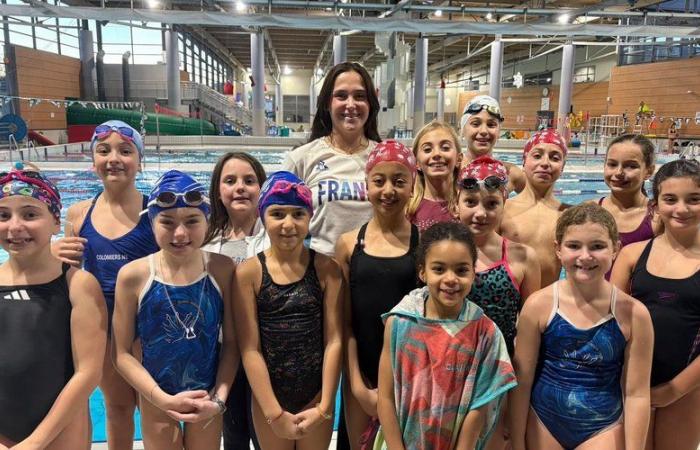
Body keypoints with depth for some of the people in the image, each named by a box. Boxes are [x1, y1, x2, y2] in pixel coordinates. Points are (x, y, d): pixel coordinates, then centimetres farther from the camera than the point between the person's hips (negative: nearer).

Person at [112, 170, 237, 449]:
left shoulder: (221, 269, -15)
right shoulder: (133, 275, -17)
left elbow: (230, 342, -7)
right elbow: (122, 353, -10)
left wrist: (219, 398, -13)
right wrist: (164, 400, -14)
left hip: (207, 397, 1)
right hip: (156, 398, -1)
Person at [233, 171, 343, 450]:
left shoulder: (326, 268, -8)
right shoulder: (248, 272, -11)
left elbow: (334, 340, -8)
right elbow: (250, 349, -11)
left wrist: (324, 407, -10)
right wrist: (275, 413, -11)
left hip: (316, 396, 1)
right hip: (268, 398, 0)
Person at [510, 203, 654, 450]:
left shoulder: (634, 314, -13)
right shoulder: (539, 305, -15)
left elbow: (636, 394, -5)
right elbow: (522, 381, -7)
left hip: (603, 429, 0)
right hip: (543, 425, 0)